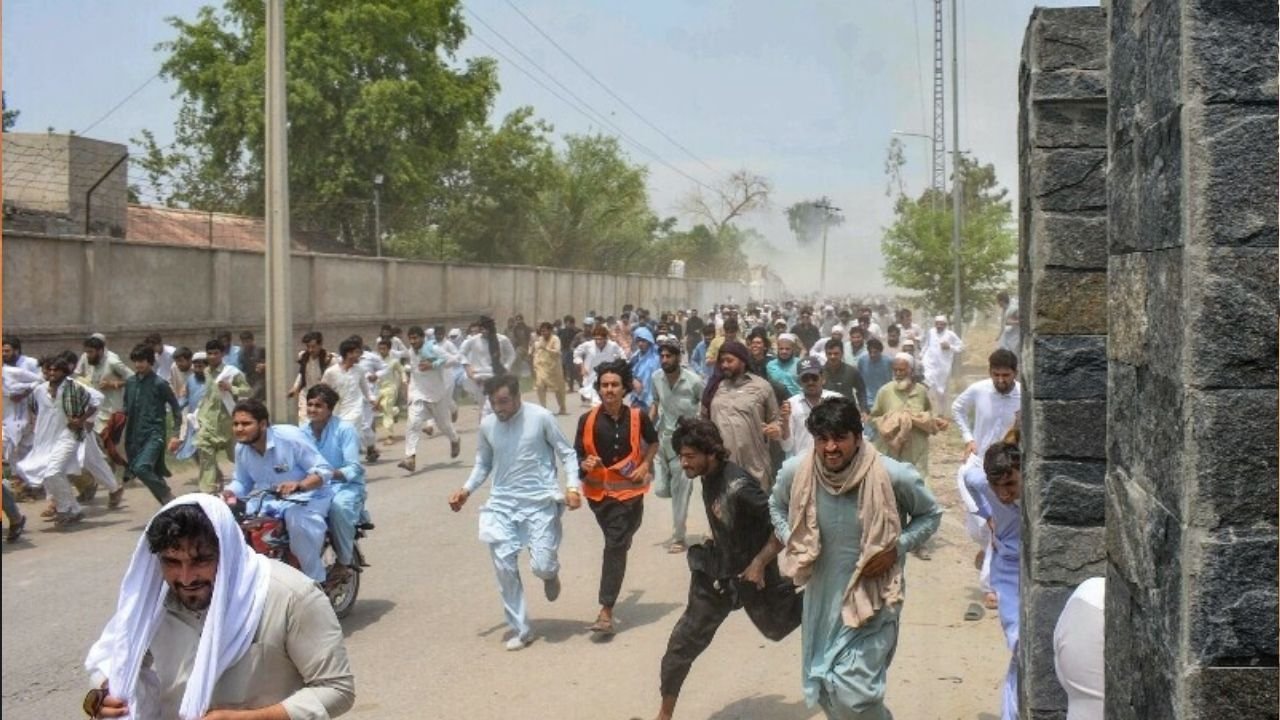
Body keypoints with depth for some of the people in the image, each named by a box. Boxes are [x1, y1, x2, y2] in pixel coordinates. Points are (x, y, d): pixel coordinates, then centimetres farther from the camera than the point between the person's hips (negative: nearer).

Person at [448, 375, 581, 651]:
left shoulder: (540, 417, -10)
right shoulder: (487, 425, 1)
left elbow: (567, 453, -3)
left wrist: (572, 486, -16)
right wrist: (467, 489, 2)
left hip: (539, 502, -3)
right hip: (502, 504, 3)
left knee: (541, 566, -9)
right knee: (505, 568, -3)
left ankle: (551, 573, 32)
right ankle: (520, 630, 13)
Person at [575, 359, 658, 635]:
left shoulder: (637, 417, -8)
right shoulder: (588, 420, -10)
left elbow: (653, 442, 12)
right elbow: (577, 456, -2)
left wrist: (645, 465, -4)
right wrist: (585, 465, -24)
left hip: (628, 490, -1)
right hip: (598, 491, 2)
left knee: (615, 546, -8)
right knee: (616, 543, 18)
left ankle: (606, 611, -9)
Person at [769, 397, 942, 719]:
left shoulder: (894, 476, -21)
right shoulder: (795, 472, -13)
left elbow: (930, 514, -1)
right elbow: (777, 506, 11)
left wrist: (896, 548, -16)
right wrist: (791, 543, -5)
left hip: (872, 598, -4)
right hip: (822, 597, 4)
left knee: (853, 693, -14)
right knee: (823, 690, 17)